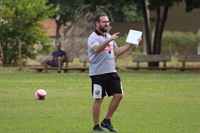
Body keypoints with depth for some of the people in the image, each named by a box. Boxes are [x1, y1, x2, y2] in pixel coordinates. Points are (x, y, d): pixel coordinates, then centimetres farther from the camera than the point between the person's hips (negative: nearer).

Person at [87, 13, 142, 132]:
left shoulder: (109, 36, 16)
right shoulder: (93, 37, -11)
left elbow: (117, 52, 19)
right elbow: (96, 49, -31)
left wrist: (130, 44, 12)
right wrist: (109, 40, -42)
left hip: (111, 72, 7)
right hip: (98, 73, -7)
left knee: (119, 95, 2)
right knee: (98, 99, -1)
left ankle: (107, 121, 14)